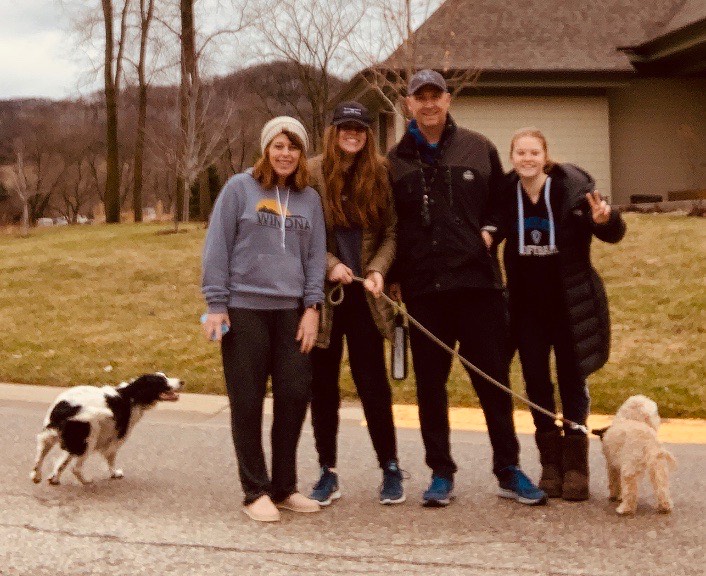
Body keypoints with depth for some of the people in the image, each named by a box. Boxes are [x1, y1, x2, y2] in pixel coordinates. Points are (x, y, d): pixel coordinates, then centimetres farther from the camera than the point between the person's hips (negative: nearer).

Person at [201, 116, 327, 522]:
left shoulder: (310, 199, 12)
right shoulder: (239, 188, 1)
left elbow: (316, 256, 12)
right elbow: (217, 247, -1)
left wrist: (312, 307, 1)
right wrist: (216, 306, -6)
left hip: (291, 311, 3)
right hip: (244, 309, -3)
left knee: (295, 396, 1)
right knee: (248, 403, 1)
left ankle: (284, 487, 16)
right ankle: (256, 491, 11)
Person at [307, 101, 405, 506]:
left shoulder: (379, 174, 2)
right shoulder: (312, 173, -4)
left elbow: (391, 232, 3)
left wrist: (378, 268, -12)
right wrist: (329, 265, -15)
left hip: (364, 295, 1)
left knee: (374, 384, 3)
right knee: (323, 386, 7)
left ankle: (391, 469, 14)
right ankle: (328, 473, 17)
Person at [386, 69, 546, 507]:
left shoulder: (479, 148, 6)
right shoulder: (397, 160, 7)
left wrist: (490, 235, 0)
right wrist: (393, 278, 4)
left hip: (478, 282, -1)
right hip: (422, 288, 1)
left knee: (494, 378, 3)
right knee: (431, 383, 6)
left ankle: (509, 471, 13)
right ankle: (441, 474, 16)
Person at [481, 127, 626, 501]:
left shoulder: (572, 188, -14)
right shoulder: (507, 193, -5)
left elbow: (614, 234, -8)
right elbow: (496, 230, 11)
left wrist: (604, 220, -30)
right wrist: (486, 236, -12)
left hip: (569, 300, -3)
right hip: (527, 304, 3)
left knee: (572, 381, 5)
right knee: (536, 382, 7)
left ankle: (575, 466, 14)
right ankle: (550, 463, 18)